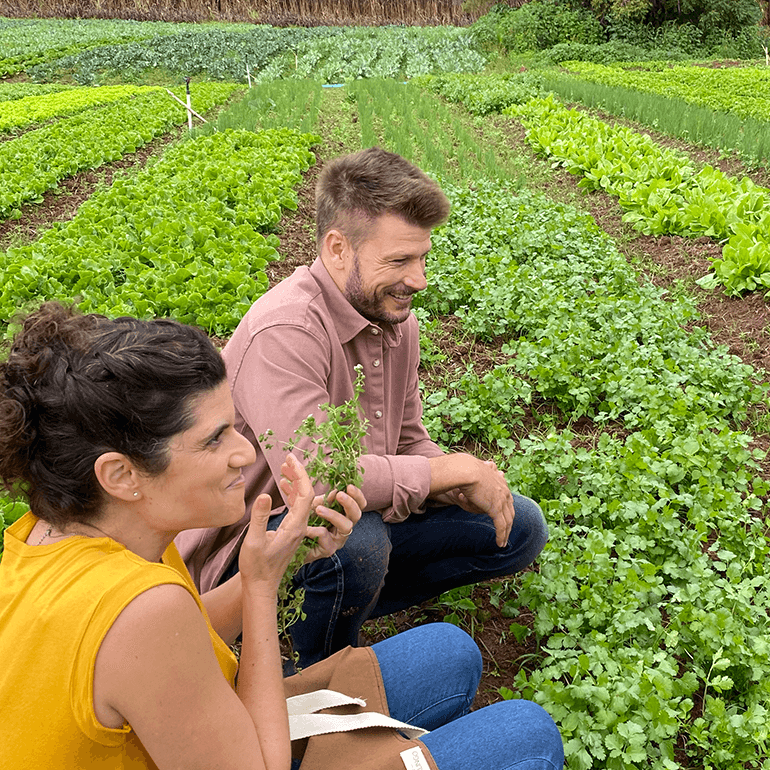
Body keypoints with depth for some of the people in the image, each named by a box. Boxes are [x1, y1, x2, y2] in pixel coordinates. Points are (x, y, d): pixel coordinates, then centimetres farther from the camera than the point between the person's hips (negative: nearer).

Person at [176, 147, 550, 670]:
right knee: (356, 539, -40)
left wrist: (469, 487, -15)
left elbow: (409, 443, 8)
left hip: (357, 523, 8)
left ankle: (341, 607, 5)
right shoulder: (283, 331, -28)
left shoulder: (396, 321, 0)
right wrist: (460, 469, -28)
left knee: (521, 527, 5)